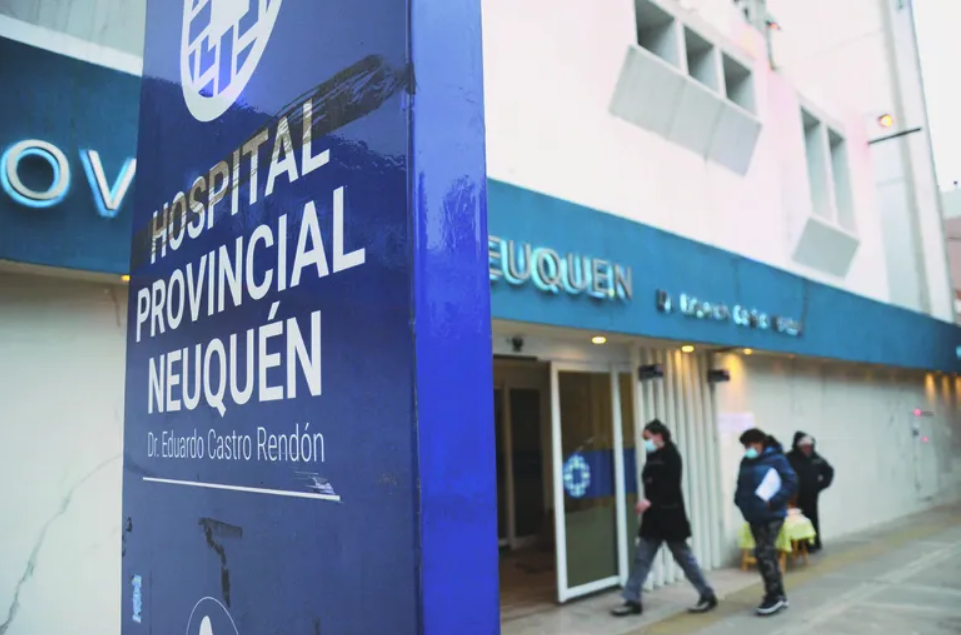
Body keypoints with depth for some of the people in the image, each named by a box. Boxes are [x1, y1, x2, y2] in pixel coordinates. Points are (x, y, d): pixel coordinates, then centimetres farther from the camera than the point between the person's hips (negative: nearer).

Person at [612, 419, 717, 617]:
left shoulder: (671, 455, -10)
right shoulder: (652, 456, 12)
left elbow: (672, 486, -20)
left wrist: (650, 501, -26)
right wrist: (646, 503, 0)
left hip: (670, 515, -7)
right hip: (653, 516, 7)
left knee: (683, 557, 4)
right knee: (642, 558, 5)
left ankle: (708, 595, 20)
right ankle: (632, 600, 9)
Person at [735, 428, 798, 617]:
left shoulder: (776, 459, -10)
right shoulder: (746, 462, 10)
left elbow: (791, 482, -14)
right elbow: (741, 485, 19)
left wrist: (773, 502, -19)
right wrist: (740, 502, 3)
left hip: (772, 515, -7)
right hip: (754, 516, 7)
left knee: (763, 553, -11)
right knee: (767, 554, 13)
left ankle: (774, 596, 2)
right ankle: (779, 595, 24)